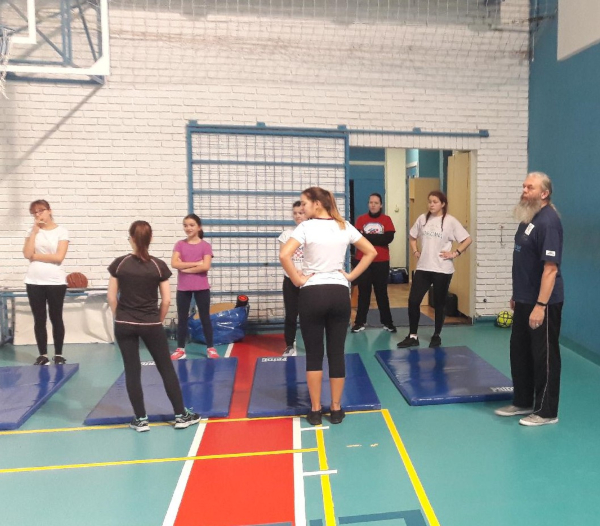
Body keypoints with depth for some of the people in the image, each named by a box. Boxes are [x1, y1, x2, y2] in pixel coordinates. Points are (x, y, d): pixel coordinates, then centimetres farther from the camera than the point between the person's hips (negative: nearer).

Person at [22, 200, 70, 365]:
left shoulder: (61, 231, -2)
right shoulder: (32, 231, 9)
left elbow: (59, 257, -13)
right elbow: (27, 254, -6)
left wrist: (36, 256, -6)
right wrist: (35, 232, -7)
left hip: (55, 282, -3)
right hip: (34, 282, 3)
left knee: (56, 318, 5)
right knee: (39, 320, 7)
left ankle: (59, 354, 14)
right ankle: (42, 355, 15)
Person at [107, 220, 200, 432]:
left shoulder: (119, 264, -4)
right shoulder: (159, 265, -7)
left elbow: (111, 297, 0)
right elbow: (166, 300, -4)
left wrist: (119, 318, 14)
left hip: (124, 325, 1)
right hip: (151, 325, -1)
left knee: (132, 370, 9)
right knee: (167, 368, 9)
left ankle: (140, 419, 15)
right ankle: (181, 415, 16)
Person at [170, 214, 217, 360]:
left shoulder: (205, 245, -2)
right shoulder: (180, 244, 4)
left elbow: (206, 266, -15)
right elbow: (174, 264, -11)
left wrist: (185, 268, -12)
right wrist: (196, 263, -14)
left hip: (201, 287, -2)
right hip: (183, 288, 2)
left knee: (205, 318, 6)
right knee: (182, 318, 8)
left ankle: (210, 348, 14)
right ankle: (180, 349, 18)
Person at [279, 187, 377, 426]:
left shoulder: (306, 227, -7)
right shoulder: (344, 227, 6)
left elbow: (284, 255, -20)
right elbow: (371, 252, 11)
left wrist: (297, 280, -8)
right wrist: (351, 276, 9)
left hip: (312, 294, -3)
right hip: (340, 293, 4)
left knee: (314, 354, 8)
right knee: (337, 352, 10)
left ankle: (315, 410, 16)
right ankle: (336, 409, 19)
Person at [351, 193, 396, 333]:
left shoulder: (386, 219, 3)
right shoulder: (361, 219, 4)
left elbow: (389, 238, -12)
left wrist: (367, 237, -12)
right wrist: (377, 238, -14)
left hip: (381, 262, 0)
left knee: (382, 292, 7)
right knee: (363, 292, 4)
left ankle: (387, 322, 16)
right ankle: (360, 322, 11)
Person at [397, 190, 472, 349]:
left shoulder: (450, 221, -6)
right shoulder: (422, 219, 6)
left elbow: (467, 240, -5)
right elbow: (412, 237, 21)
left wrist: (455, 253, -10)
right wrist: (415, 251, 8)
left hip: (442, 270, -3)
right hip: (423, 268, 4)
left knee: (439, 304, 8)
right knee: (413, 301, -2)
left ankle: (436, 336, 24)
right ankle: (413, 336, 11)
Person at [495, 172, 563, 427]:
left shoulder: (548, 222, -19)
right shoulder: (528, 217, 11)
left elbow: (550, 268, -24)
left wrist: (540, 305, -26)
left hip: (543, 303, -10)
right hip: (525, 300, 10)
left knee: (544, 356, 3)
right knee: (519, 351, 16)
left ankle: (546, 411, 18)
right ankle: (523, 402, 31)